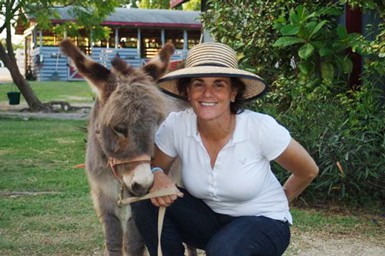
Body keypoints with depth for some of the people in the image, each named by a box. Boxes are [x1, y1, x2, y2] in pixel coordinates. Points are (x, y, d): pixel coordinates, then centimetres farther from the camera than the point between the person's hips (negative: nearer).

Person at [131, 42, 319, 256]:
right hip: (210, 220, 3)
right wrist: (156, 175, -24)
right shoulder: (175, 126, -17)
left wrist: (276, 204, 7)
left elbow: (308, 171, -8)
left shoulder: (260, 127, -24)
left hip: (264, 222, -3)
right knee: (146, 200, -20)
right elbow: (155, 167, 0)